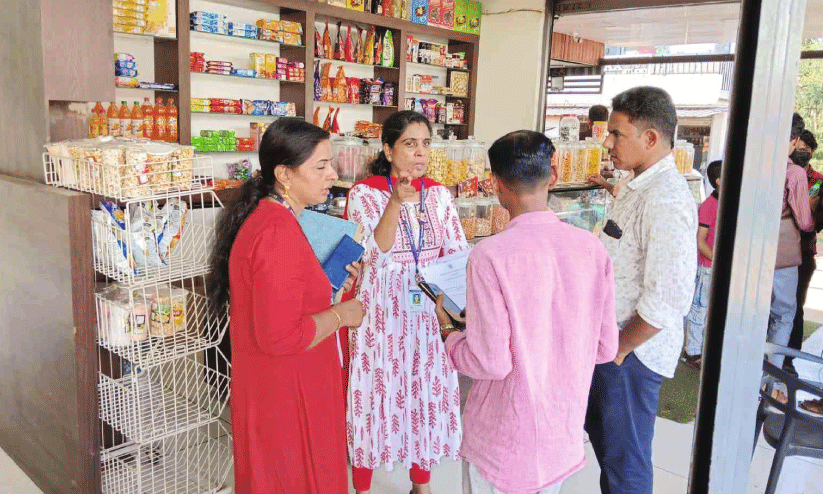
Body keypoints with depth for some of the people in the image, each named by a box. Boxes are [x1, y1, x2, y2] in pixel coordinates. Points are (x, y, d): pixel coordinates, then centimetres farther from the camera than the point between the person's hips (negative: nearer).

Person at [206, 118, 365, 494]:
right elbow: (280, 336, -31)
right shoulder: (279, 234, -27)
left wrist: (329, 283, 9)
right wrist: (341, 314, -17)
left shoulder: (264, 217, 6)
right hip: (286, 396, -10)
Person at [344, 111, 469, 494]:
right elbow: (374, 254, -20)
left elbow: (458, 250, 2)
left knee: (428, 389, 12)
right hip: (382, 311, -4)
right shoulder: (365, 193, -9)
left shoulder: (438, 194, 4)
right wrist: (396, 200, -30)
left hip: (429, 309, 4)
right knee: (377, 391, 5)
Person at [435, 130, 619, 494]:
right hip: (565, 433, 5)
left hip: (506, 440, -4)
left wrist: (447, 331, -3)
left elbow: (491, 362, -21)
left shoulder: (491, 255, -23)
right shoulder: (592, 248, -7)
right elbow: (605, 348, 0)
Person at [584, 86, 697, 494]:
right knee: (601, 433, 26)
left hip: (633, 351, -10)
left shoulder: (666, 200, -25)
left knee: (625, 458, 8)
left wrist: (619, 347, -18)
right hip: (612, 339, 10)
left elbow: (667, 300, -29)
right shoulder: (638, 188, 8)